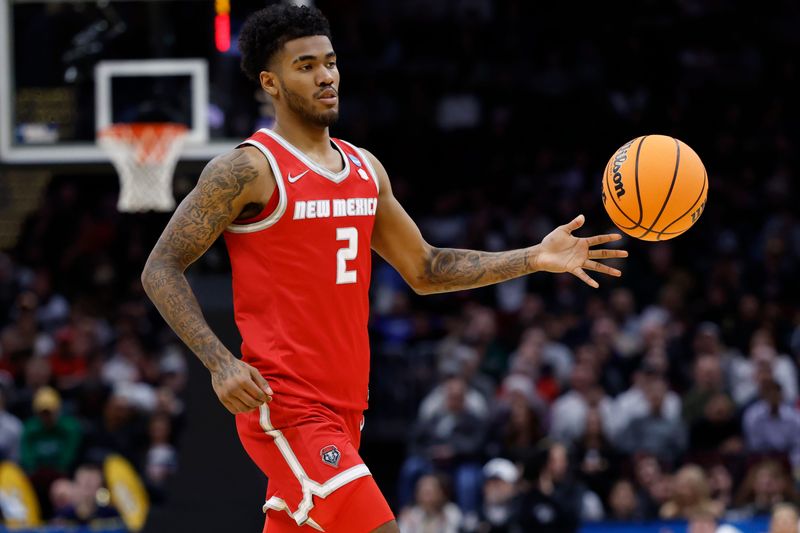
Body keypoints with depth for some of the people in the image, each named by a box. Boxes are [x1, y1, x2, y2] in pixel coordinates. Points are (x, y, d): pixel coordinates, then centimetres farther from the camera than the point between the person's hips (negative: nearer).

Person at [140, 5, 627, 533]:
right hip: (284, 406, -8)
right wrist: (221, 363, -20)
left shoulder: (365, 169, 14)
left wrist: (534, 259, 10)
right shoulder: (248, 170, -8)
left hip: (343, 409, 8)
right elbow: (161, 269, -8)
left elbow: (424, 270, 21)